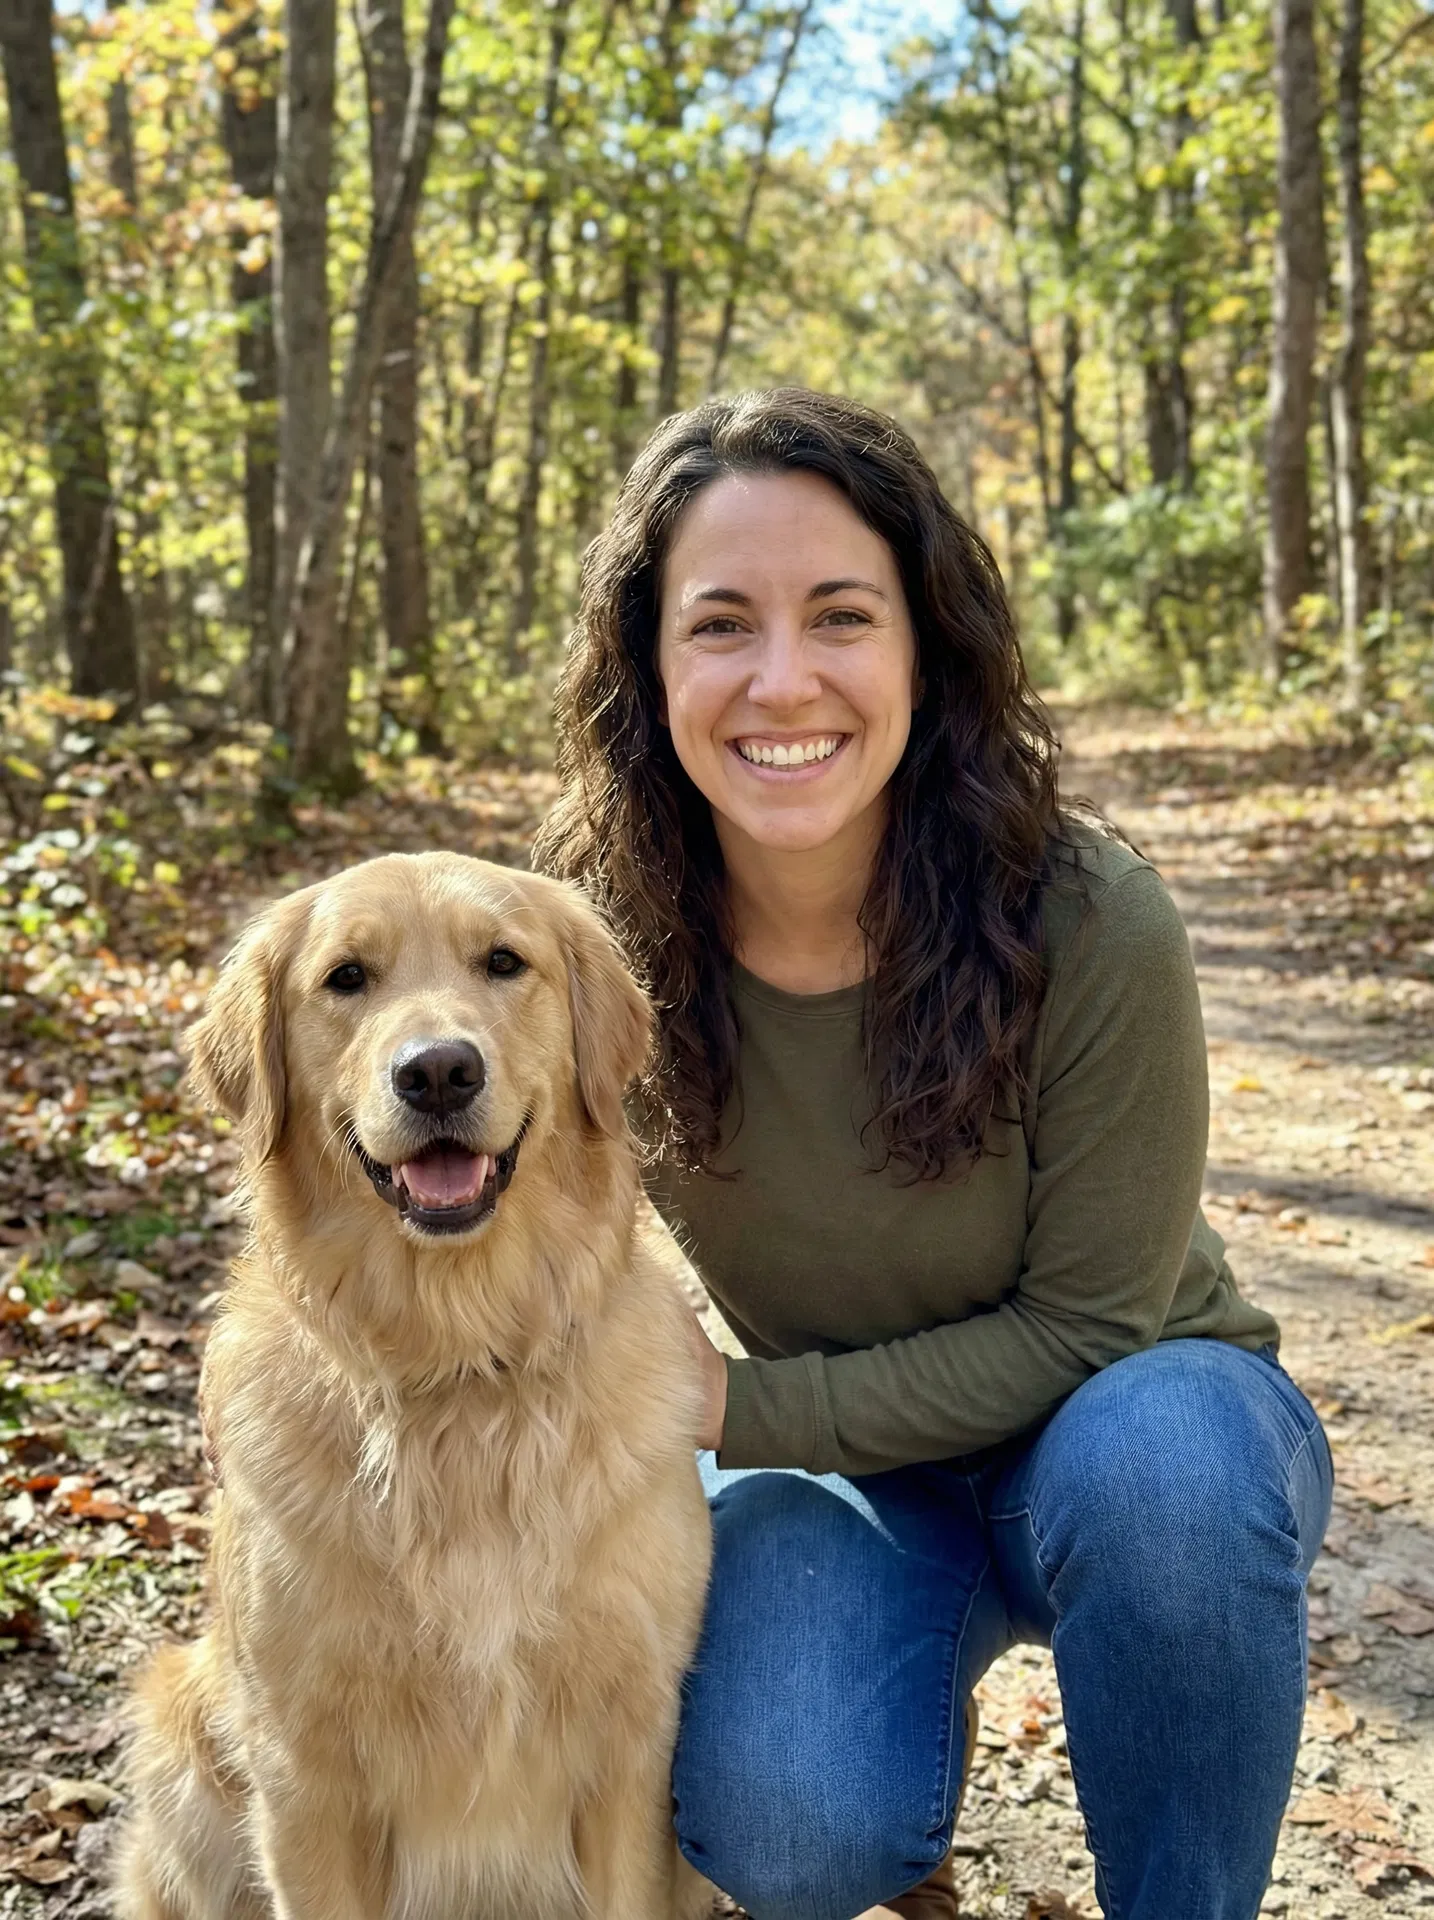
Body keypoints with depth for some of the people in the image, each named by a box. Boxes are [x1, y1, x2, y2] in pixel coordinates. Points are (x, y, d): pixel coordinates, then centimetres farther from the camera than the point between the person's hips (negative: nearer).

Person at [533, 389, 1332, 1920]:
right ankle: (893, 1753, 9)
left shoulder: (1091, 928, -26)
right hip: (840, 1470, 2)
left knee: (1151, 1458, -38)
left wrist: (747, 1408, -23)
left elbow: (1085, 1323, -18)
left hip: (1133, 1422, -1)